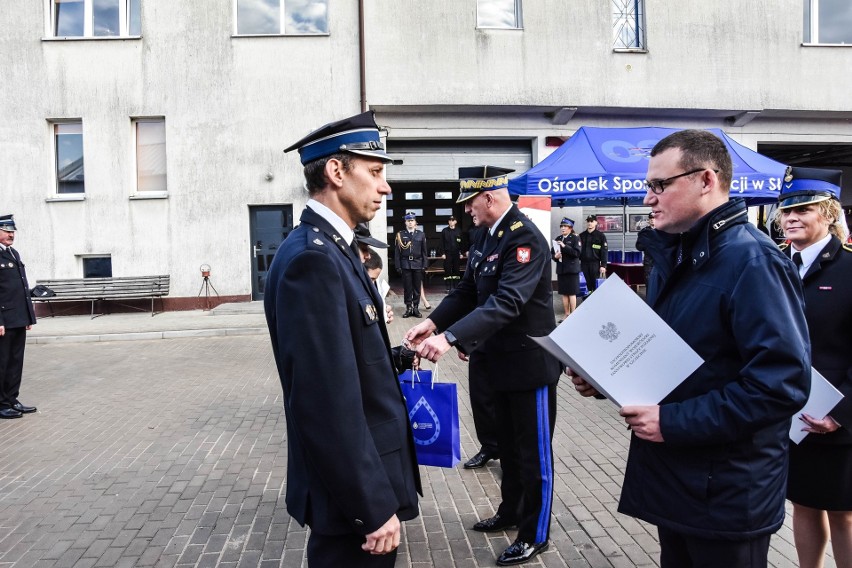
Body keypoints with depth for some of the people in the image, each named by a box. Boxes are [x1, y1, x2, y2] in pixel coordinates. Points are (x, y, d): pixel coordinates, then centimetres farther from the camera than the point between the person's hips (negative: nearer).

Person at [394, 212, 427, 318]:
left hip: (417, 264, 1)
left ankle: (416, 308, 12)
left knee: (417, 287, 4)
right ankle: (408, 308, 8)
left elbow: (424, 251, 7)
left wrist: (424, 265, 2)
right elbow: (397, 252, 2)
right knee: (407, 287, 1)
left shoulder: (421, 235, 7)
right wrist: (398, 266, -4)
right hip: (405, 264, -1)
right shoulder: (400, 235, 3)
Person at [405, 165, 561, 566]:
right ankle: (511, 512, 41)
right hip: (502, 361, 9)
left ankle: (535, 534, 24)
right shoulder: (487, 236, 6)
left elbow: (507, 302, -34)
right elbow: (467, 291, 7)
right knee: (508, 445, 23)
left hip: (529, 362, -9)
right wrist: (433, 322, -8)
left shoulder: (525, 238, -23)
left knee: (534, 451, 7)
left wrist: (451, 338, -42)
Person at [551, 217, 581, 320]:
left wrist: (565, 246, -20)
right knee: (564, 293, 8)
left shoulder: (575, 238, -3)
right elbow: (552, 253, 12)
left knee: (572, 293, -2)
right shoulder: (558, 239, 11)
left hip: (572, 269, -5)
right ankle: (567, 314, 15)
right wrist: (555, 256, -10)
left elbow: (577, 253, -14)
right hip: (561, 269, 5)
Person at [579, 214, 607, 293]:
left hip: (595, 263, -3)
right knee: (585, 286, 4)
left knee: (596, 285, -3)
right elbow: (578, 250, 12)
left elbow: (604, 252, -2)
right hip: (584, 263, 3)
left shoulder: (601, 236, 1)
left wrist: (603, 265, -9)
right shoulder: (581, 236, 10)